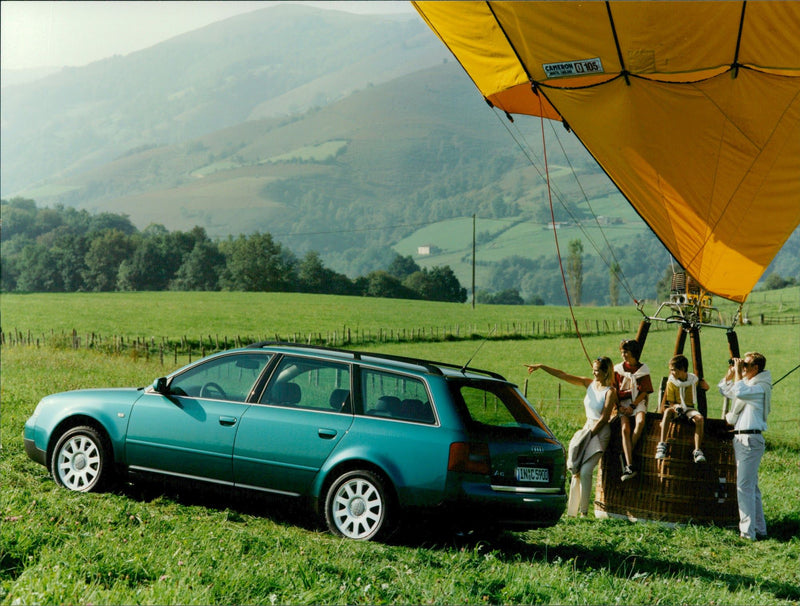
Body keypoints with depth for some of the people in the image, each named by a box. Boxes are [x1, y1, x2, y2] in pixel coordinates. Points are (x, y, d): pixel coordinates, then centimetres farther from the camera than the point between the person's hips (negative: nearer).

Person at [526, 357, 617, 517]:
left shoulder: (610, 391, -11)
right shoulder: (589, 383, 6)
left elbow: (604, 419, -13)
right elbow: (563, 375, 7)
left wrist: (588, 434, -13)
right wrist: (541, 366, 3)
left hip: (600, 432, -6)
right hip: (587, 429, 6)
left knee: (585, 471, -16)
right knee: (576, 471, 2)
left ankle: (584, 512, -11)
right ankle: (571, 512, 5)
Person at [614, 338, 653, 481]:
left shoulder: (643, 369, 3)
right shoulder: (618, 369, 8)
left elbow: (644, 392, 0)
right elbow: (615, 391, 9)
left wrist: (633, 405, -12)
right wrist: (619, 406, -5)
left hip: (638, 402, -1)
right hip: (623, 404, 1)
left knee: (640, 422, -33)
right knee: (625, 428, -24)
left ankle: (625, 457, -26)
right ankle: (629, 466, -34)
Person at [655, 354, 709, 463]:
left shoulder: (693, 379, -3)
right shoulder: (671, 382, -6)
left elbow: (706, 388, 16)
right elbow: (670, 402, -5)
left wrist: (703, 382, -4)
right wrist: (675, 407, -26)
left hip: (689, 409, 1)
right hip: (676, 407, -1)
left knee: (699, 418, -33)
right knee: (668, 411, -38)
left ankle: (697, 451, -33)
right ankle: (662, 444, -42)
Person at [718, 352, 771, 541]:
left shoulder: (760, 387, -13)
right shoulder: (747, 385, 17)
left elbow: (739, 392, -32)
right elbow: (724, 390, 27)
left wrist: (738, 373, -17)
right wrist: (731, 371, 13)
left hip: (750, 439, -10)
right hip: (741, 438, 10)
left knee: (744, 486, -11)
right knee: (751, 486, 14)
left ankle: (748, 531, -10)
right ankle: (759, 529, 20)